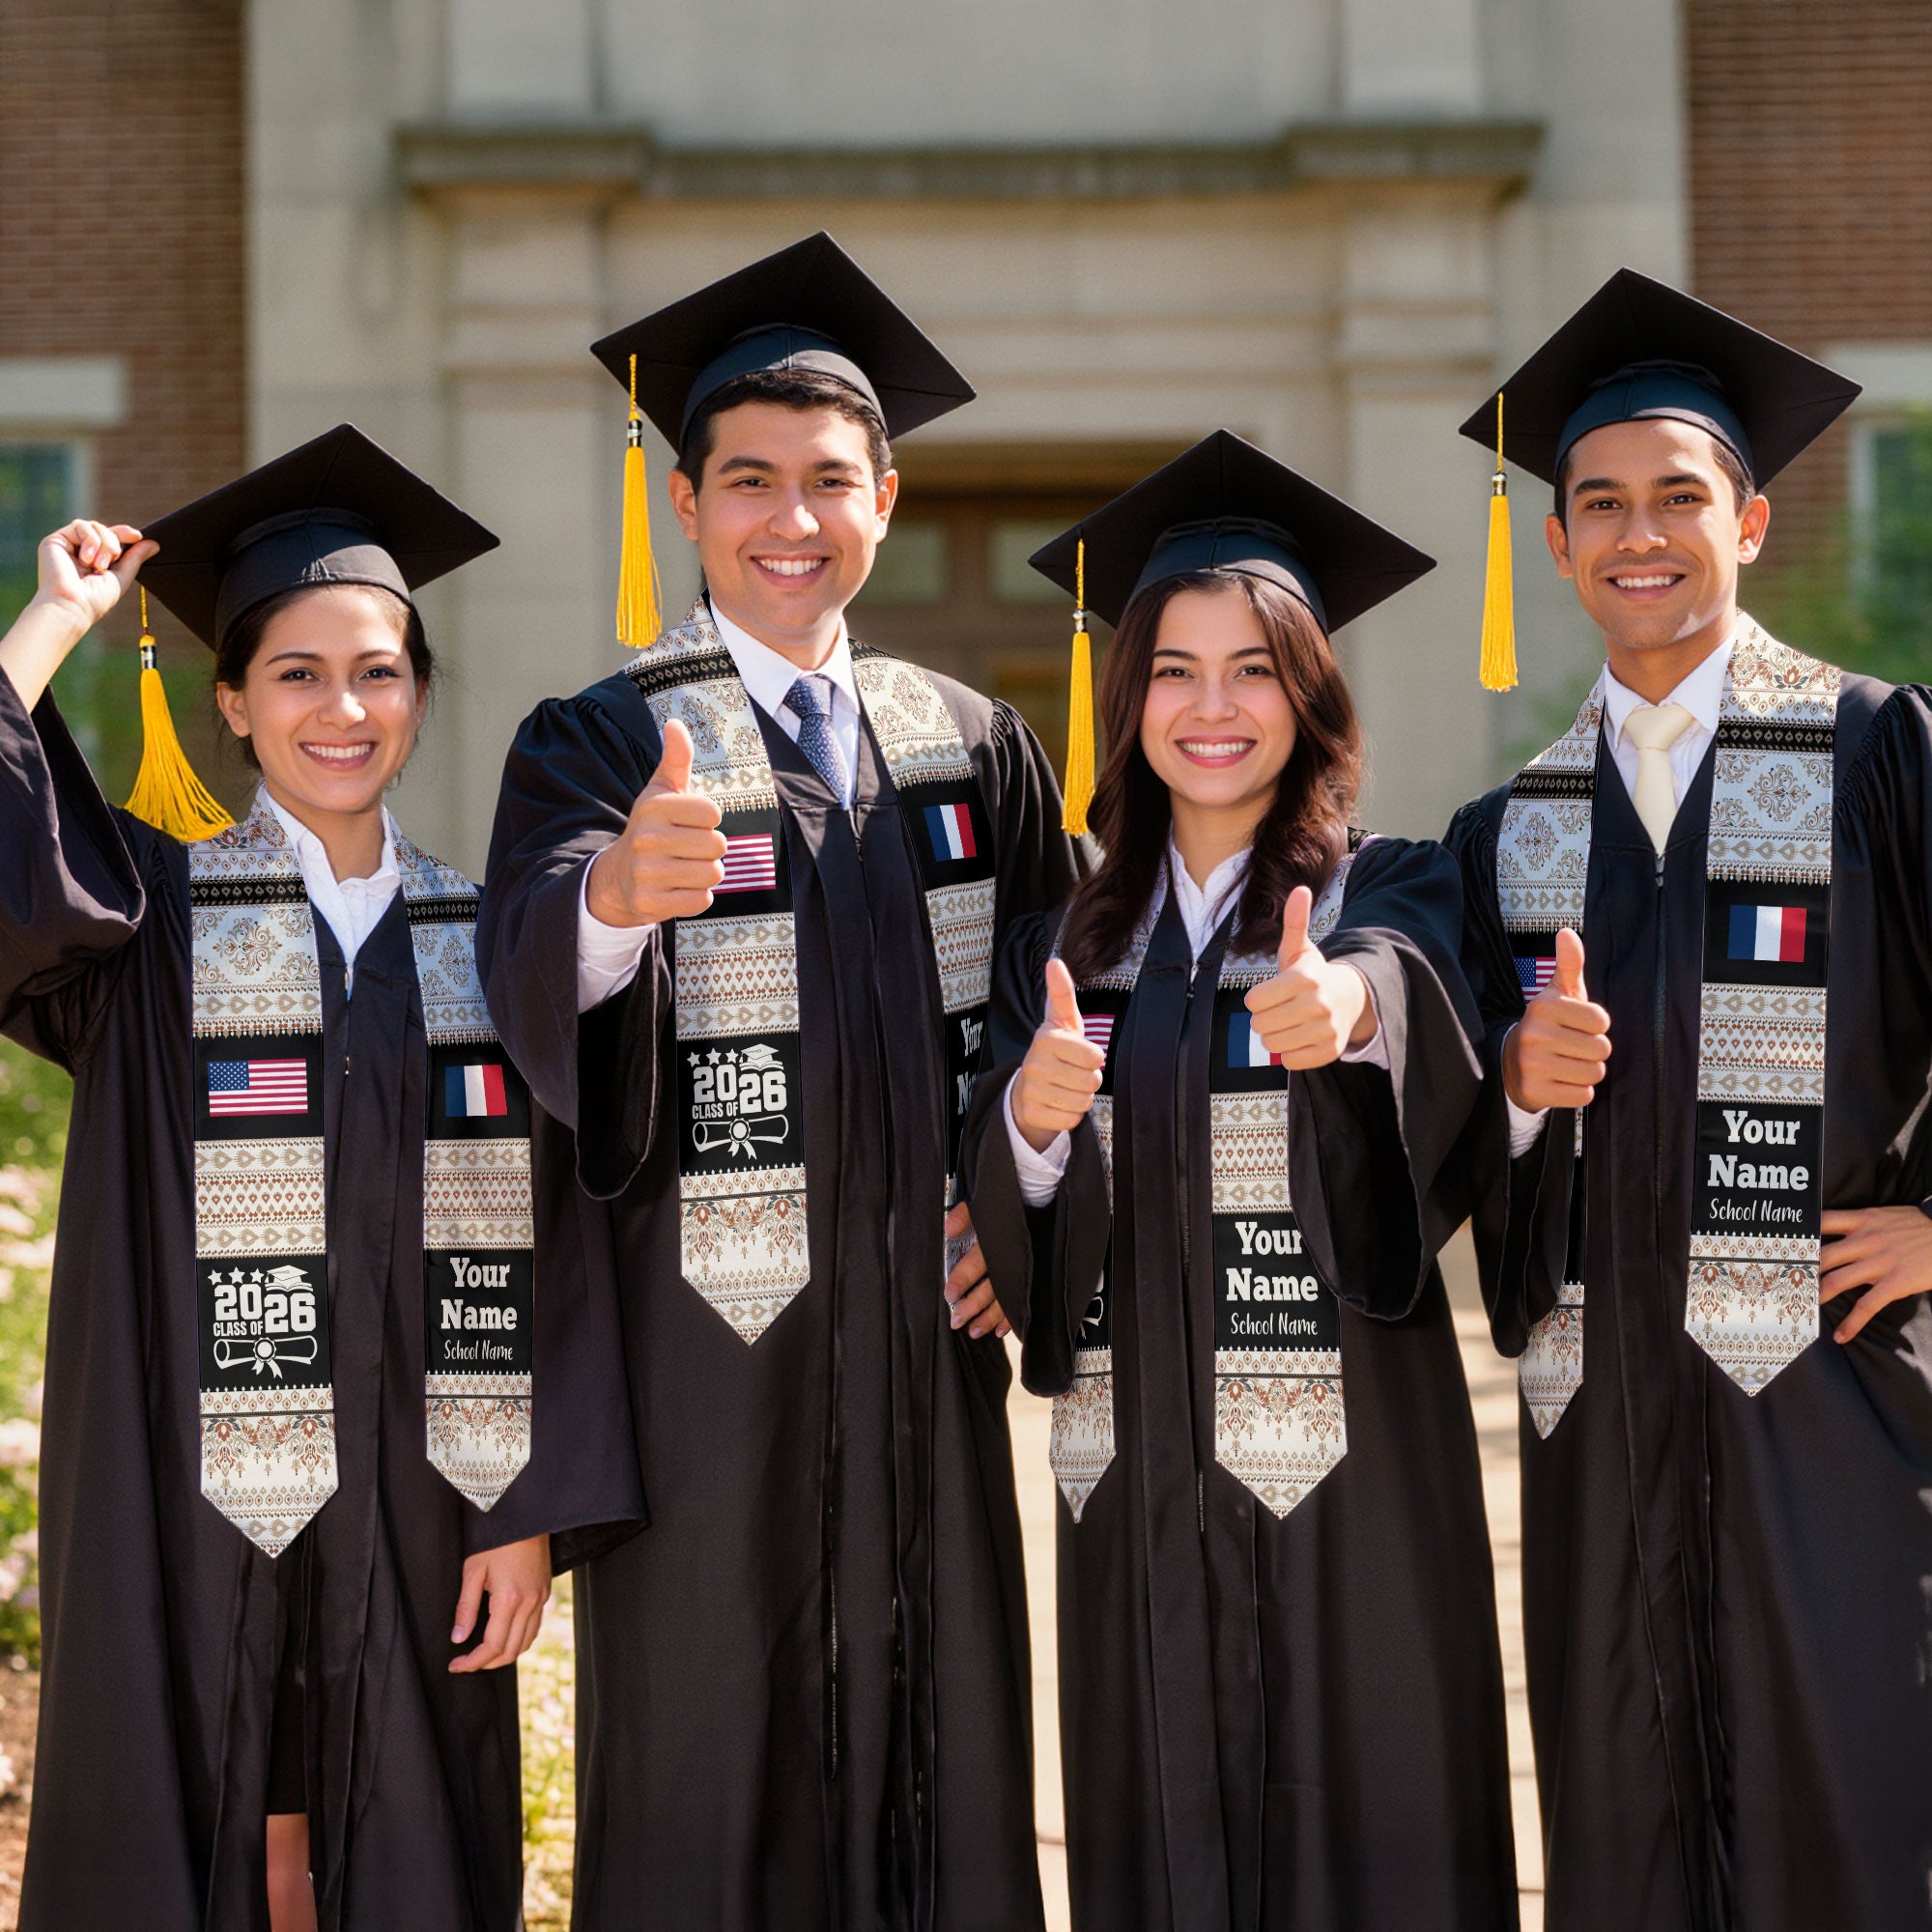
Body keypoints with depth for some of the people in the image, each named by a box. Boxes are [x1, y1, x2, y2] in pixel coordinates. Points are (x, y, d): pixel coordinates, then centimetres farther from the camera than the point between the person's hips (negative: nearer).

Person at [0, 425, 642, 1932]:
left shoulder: (481, 938, 7)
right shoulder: (151, 913, 2)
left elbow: (542, 1242, 3)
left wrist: (530, 1512, -3)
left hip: (417, 1517, 2)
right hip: (196, 1507, -2)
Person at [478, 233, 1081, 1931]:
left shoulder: (970, 747, 9)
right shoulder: (602, 743, -5)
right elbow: (532, 964, -24)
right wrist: (615, 891, -46)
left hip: (925, 1328, 4)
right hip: (709, 1342, -4)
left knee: (939, 1753, 9)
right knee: (709, 1772, 1)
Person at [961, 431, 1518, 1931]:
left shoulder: (1393, 895, 2)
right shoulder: (1068, 947, 11)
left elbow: (1416, 992, -23)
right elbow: (1006, 1237, 5)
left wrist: (1350, 1004, -45)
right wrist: (1031, 1123, -16)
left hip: (1346, 1468, -3)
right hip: (1135, 1480, 3)